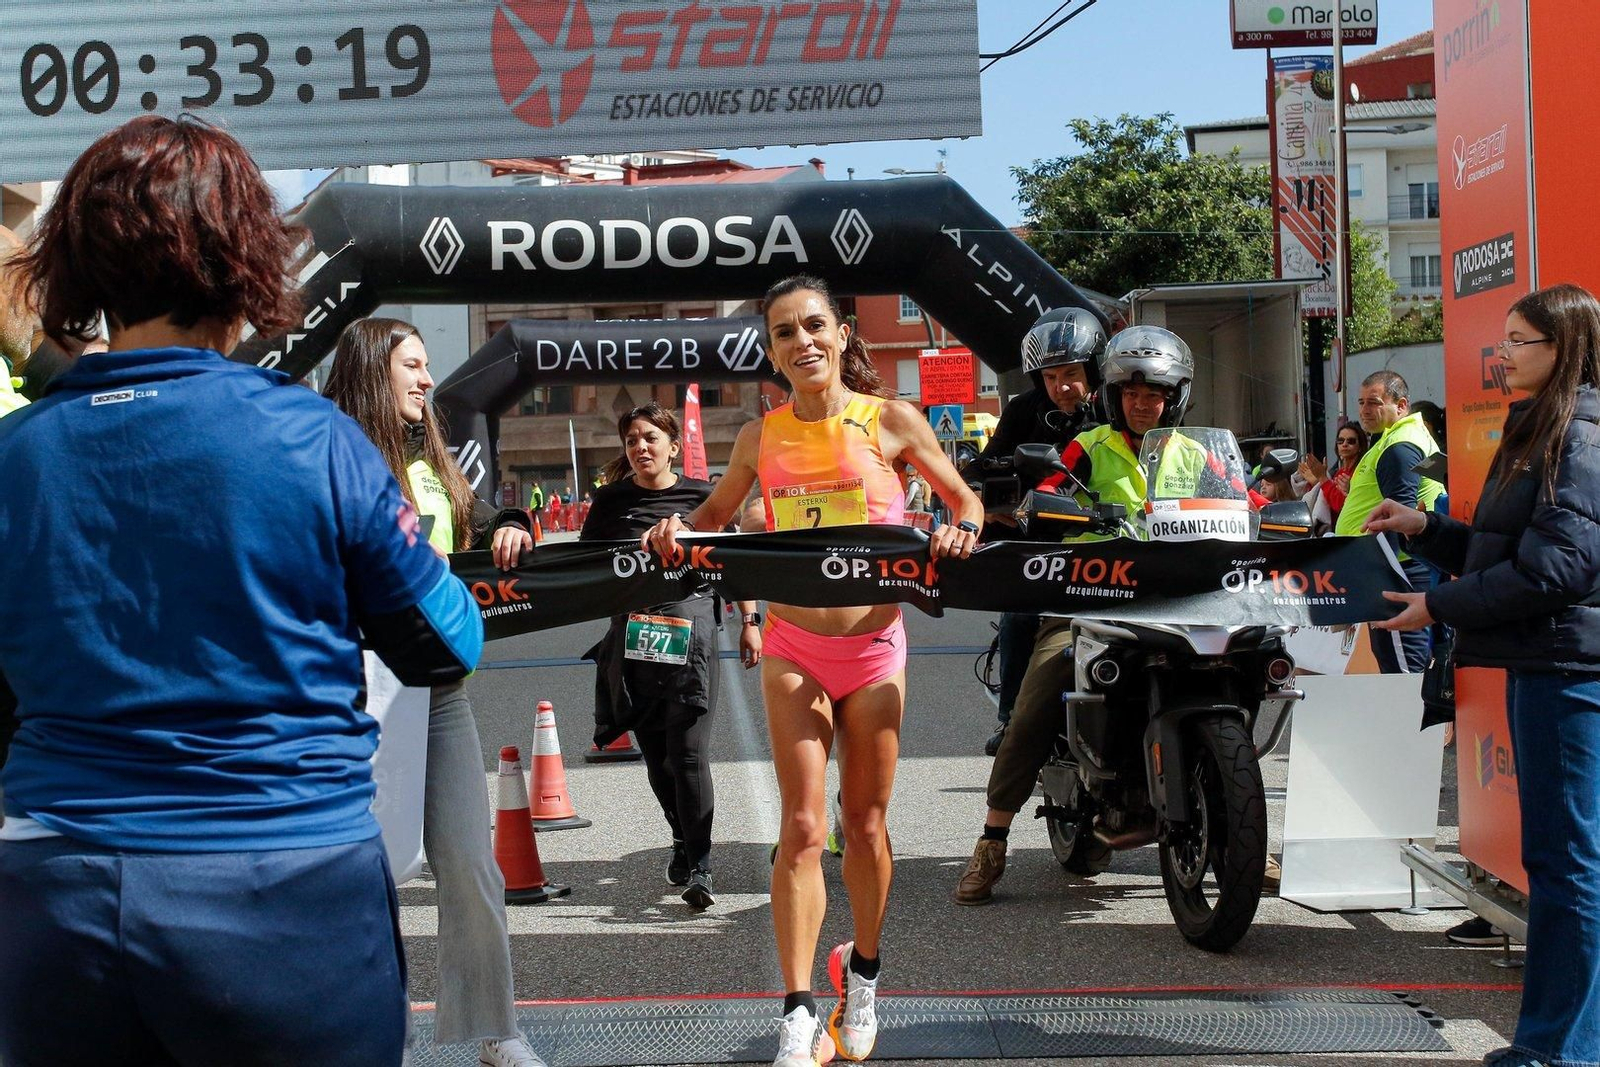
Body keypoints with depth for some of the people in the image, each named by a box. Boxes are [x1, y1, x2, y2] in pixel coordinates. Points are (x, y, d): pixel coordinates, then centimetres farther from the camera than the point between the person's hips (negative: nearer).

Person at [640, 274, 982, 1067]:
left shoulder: (890, 421, -3)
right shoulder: (761, 437, 3)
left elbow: (964, 500, 6)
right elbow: (718, 511, 19)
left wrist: (959, 530, -16)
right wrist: (677, 528, -2)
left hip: (873, 648, -1)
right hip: (793, 649, 1)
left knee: (864, 822, 10)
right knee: (802, 829, -4)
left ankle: (863, 972, 33)